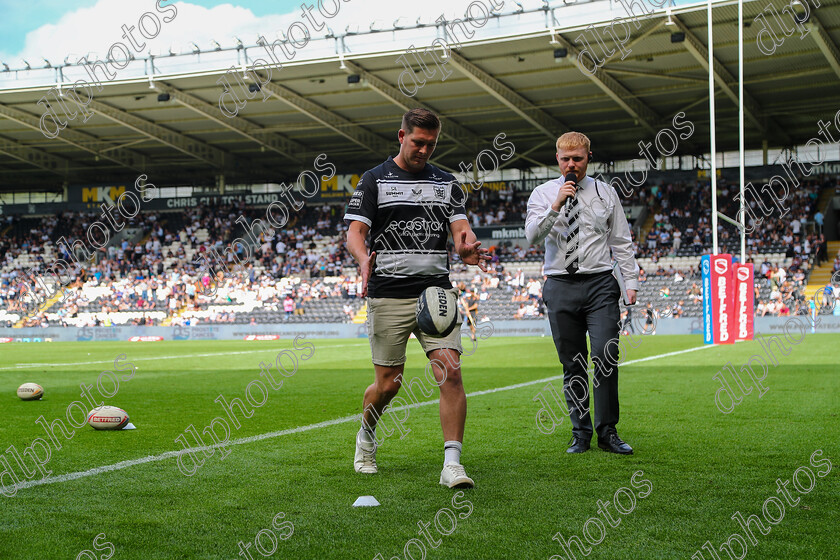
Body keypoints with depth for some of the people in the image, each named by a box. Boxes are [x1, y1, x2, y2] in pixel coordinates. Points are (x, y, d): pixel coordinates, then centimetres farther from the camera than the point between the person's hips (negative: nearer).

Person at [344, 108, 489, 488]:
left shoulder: (446, 183, 13)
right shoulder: (374, 180, 4)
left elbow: (461, 232, 4)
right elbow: (354, 233, -4)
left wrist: (469, 247, -21)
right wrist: (364, 258, -27)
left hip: (436, 290, 2)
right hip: (389, 295, -2)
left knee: (450, 374, -13)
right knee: (388, 383, 2)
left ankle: (451, 464, -10)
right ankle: (366, 438, 33)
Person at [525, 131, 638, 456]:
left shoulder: (605, 193, 10)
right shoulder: (543, 194, 6)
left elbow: (621, 241, 13)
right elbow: (532, 236, -8)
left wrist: (631, 280, 6)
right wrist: (556, 205, -19)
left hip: (599, 284, 0)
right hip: (560, 286, 0)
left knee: (606, 356, -12)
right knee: (572, 364, 3)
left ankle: (607, 432, -2)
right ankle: (581, 434, 12)